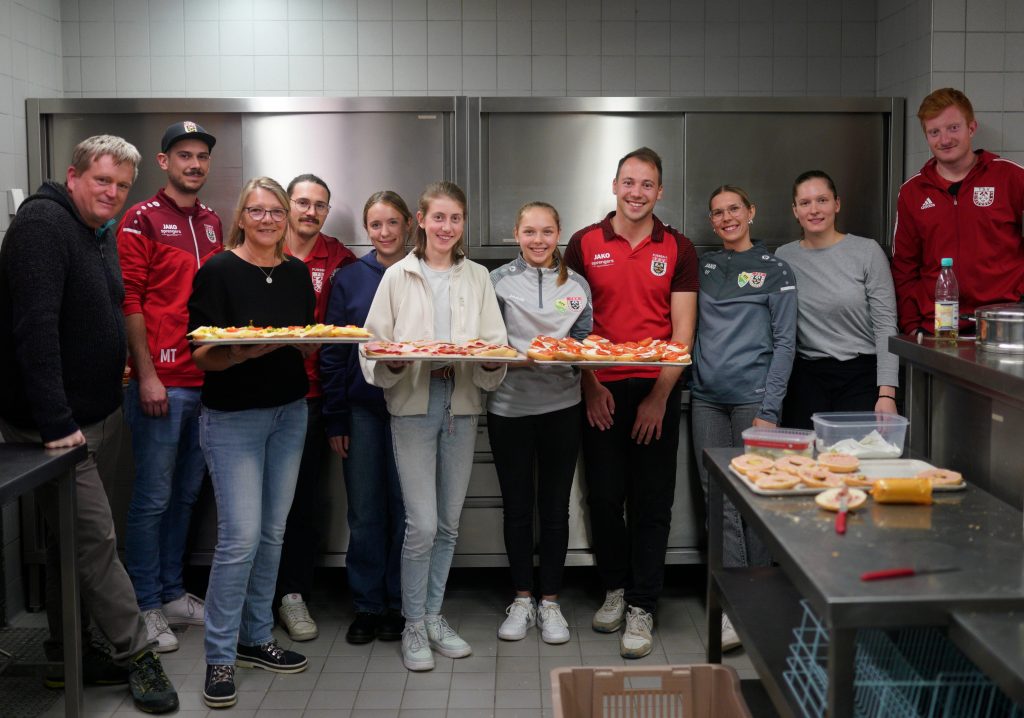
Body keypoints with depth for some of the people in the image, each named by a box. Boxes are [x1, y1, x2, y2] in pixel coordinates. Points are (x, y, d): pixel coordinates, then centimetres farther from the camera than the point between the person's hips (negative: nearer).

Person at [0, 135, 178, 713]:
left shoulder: (103, 234, 12)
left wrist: (116, 368, 14)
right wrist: (55, 422, -27)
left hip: (96, 415, 9)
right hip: (57, 423, -9)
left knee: (71, 539, 16)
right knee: (96, 540, -3)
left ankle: (68, 657, 26)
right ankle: (136, 654, 9)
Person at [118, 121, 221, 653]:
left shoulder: (212, 223, 15)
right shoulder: (142, 219, -5)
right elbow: (128, 301, -9)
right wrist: (147, 376, -14)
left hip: (207, 380, 6)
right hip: (160, 383, -6)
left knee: (186, 493, 13)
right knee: (153, 498, 0)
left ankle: (172, 593, 25)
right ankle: (147, 607, 12)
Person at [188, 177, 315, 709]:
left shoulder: (297, 273, 8)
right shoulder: (218, 272, -8)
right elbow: (202, 356, -11)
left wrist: (309, 342, -9)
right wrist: (244, 352, -30)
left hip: (290, 413, 6)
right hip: (233, 418, -6)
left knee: (272, 533, 11)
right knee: (240, 536, -10)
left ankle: (256, 639, 24)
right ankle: (220, 657, 3)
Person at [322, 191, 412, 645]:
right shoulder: (350, 279, 3)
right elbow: (332, 353, 4)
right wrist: (335, 419, -1)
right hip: (362, 407, 1)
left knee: (405, 508, 5)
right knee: (364, 511, 5)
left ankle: (399, 604, 19)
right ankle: (367, 605, 18)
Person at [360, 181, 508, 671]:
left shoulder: (477, 277, 9)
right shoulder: (398, 276, 2)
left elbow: (496, 343, 6)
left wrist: (491, 360, -15)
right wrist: (397, 361, -20)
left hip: (462, 405, 3)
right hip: (413, 405, -3)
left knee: (448, 524, 10)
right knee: (422, 525, -7)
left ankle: (434, 617, 26)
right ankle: (413, 626, 10)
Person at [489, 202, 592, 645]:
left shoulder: (577, 285, 8)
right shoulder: (498, 281, 2)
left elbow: (586, 340, 7)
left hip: (561, 406, 1)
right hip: (509, 406, -1)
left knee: (555, 506, 7)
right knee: (517, 506, 8)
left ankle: (550, 602, 19)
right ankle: (522, 600, 22)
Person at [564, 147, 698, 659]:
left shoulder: (677, 248, 3)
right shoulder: (585, 244, 4)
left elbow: (683, 331, 0)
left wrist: (659, 396, -7)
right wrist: (590, 384, -5)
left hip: (656, 391, 0)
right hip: (601, 391, 1)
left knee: (652, 503, 3)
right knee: (604, 496, 7)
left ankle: (641, 608, 13)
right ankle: (614, 589, 27)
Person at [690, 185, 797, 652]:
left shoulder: (775, 271, 5)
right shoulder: (702, 266, 15)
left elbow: (784, 342, -1)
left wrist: (769, 407, -9)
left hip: (753, 396, -3)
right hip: (707, 397, 3)